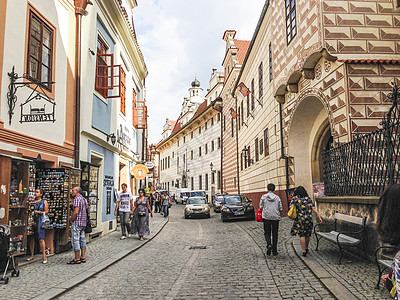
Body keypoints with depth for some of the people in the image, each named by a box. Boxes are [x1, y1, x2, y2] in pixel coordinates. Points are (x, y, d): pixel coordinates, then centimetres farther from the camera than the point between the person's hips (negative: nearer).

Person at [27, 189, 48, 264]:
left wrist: (38, 212, -8)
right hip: (33, 220, 3)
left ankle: (44, 257, -6)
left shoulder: (44, 202, 7)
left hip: (40, 220, -3)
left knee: (41, 239, -7)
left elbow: (46, 212, 3)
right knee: (32, 238, 4)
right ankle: (32, 255, 19)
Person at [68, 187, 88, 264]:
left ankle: (77, 259, -1)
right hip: (83, 222, 9)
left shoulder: (77, 198, -14)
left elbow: (76, 212, -21)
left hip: (77, 223, -9)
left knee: (76, 240, -4)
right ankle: (83, 257, 15)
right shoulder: (83, 199, 15)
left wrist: (71, 220, -8)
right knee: (82, 240, 11)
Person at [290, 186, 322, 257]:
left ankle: (304, 251, -1)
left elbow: (291, 207, -8)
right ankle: (306, 248, 32)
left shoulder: (294, 198, 2)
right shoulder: (308, 199, 8)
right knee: (307, 234, 17)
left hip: (299, 219, -3)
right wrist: (319, 217, 2)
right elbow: (314, 209, 2)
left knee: (301, 235, 2)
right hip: (309, 219, 3)